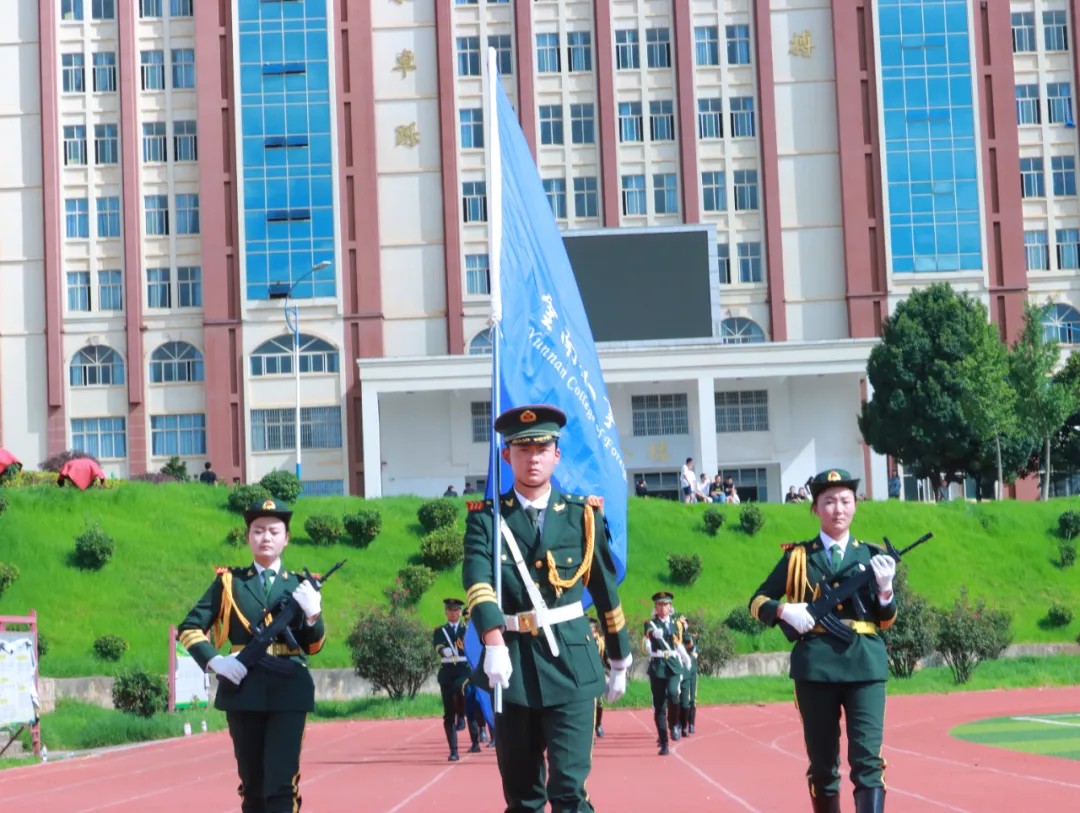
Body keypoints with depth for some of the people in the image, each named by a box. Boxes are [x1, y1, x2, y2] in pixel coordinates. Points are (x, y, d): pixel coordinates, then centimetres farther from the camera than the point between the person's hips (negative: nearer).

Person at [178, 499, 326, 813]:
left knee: (282, 782, -11)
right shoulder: (229, 582, 7)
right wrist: (213, 660, -9)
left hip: (289, 692, -1)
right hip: (243, 690, 1)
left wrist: (313, 615, -12)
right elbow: (190, 627, 7)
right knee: (252, 783, 9)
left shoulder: (300, 585, 8)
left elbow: (313, 646, 8)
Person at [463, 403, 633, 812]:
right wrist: (493, 642, -33)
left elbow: (607, 591, 13)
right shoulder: (486, 518, 1)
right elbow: (477, 578, -17)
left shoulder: (583, 515, 5)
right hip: (513, 664, 1)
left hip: (571, 662, -1)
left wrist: (620, 660, 17)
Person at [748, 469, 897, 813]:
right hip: (815, 667, 0)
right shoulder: (798, 556, 8)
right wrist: (784, 610, -9)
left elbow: (886, 621, 11)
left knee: (868, 760, -11)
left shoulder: (872, 555, 11)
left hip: (865, 666, 0)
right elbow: (757, 602, 12)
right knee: (822, 764, 8)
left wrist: (885, 588, -10)